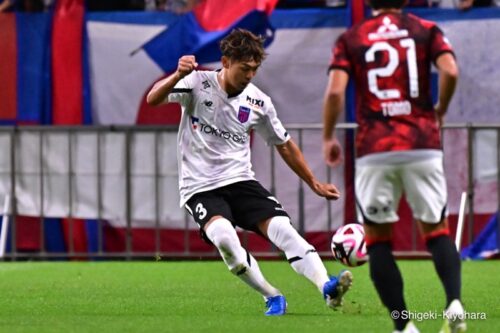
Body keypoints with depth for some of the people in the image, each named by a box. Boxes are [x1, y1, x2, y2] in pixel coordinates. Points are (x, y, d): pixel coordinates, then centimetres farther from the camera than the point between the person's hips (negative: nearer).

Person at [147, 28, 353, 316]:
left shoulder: (259, 102, 3)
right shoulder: (199, 84, -7)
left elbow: (285, 145, 16)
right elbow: (153, 99, -18)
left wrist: (314, 184, 16)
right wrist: (178, 75, -36)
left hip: (240, 181, 3)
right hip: (200, 188, -3)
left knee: (282, 226, -23)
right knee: (223, 235, -32)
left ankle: (327, 287, -33)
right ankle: (272, 298, -14)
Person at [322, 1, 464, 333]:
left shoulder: (350, 39, 7)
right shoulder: (426, 31, 8)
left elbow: (335, 92, -5)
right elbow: (450, 72, -9)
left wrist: (328, 138, 8)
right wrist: (440, 111, 9)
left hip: (374, 151, -1)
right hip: (422, 144, 1)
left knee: (377, 238, 10)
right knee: (436, 229, 11)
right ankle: (454, 301, -15)